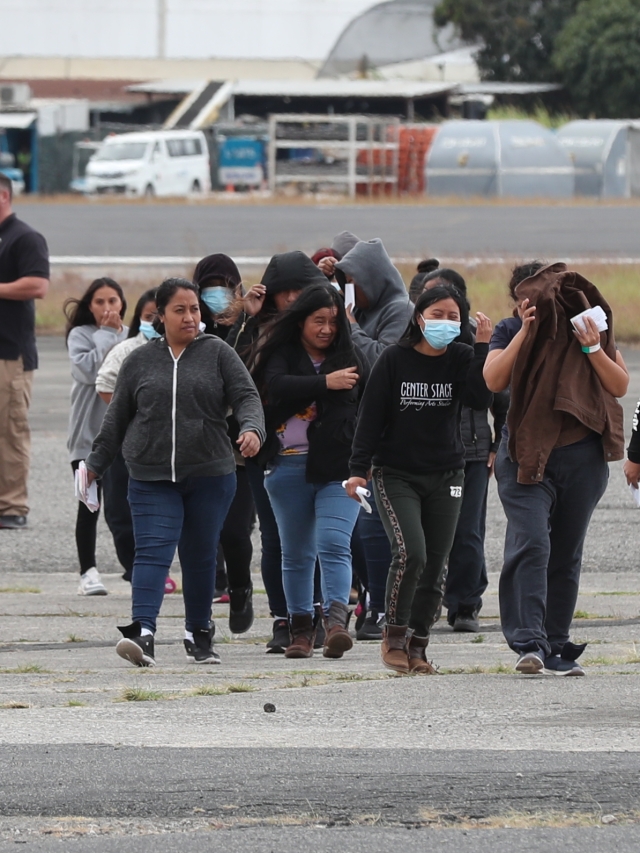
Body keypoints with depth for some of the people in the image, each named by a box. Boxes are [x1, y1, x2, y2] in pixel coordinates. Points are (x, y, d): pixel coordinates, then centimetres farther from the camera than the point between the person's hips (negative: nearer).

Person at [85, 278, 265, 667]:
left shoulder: (218, 354, 5)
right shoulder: (140, 361, 9)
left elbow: (247, 397, -4)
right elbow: (117, 417, 15)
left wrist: (252, 429, -24)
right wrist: (96, 464, 15)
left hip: (210, 476, 0)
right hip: (151, 479, 0)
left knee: (201, 556, 10)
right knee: (153, 551, -14)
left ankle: (199, 634, 24)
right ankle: (143, 633, -26)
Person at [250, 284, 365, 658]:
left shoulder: (350, 357, 8)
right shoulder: (282, 355, 5)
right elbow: (277, 385, -15)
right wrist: (326, 382, -18)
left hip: (339, 467, -1)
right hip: (290, 468, 1)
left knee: (334, 544, -17)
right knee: (296, 553, 9)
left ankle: (337, 619, -28)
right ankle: (301, 629, 17)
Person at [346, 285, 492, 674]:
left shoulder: (461, 359, 1)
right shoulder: (395, 360, -4)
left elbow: (480, 398, -16)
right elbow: (371, 415, -3)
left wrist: (483, 347, -20)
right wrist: (359, 469, -9)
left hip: (445, 477, 3)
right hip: (396, 476, -3)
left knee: (435, 565, 2)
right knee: (410, 552, -20)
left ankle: (418, 645, 13)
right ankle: (394, 634, -4)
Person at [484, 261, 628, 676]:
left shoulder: (590, 323, 5)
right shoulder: (510, 331, 3)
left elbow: (620, 385, 1)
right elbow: (493, 380, -12)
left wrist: (592, 349, -15)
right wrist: (525, 331, -17)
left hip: (582, 457, 2)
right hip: (527, 456, -2)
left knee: (567, 555, 7)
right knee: (531, 544, -18)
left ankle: (557, 647, 14)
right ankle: (529, 644, -25)